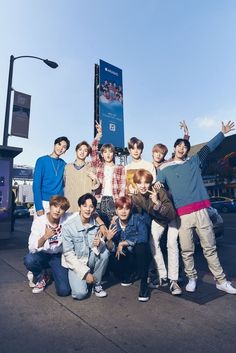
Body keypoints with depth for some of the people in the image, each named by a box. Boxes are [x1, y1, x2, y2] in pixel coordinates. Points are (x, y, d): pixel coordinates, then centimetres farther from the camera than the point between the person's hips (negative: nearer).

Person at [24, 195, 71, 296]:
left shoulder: (67, 219, -17)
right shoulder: (39, 221, -19)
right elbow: (32, 249, -23)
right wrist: (45, 237, -41)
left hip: (58, 256, 0)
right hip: (42, 255, 1)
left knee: (64, 291, -17)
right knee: (29, 259, -34)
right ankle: (41, 277, 2)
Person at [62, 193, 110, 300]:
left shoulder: (96, 224, -12)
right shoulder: (68, 227, -21)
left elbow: (101, 245, -9)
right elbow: (68, 254, -16)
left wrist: (99, 244, -35)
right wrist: (85, 272, -18)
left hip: (90, 259, 3)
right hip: (75, 263, -3)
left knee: (104, 252, -26)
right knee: (80, 293, -20)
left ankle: (97, 284, -2)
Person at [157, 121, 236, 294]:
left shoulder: (194, 161, 15)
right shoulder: (165, 168, 9)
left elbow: (209, 147, 20)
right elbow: (157, 188, 9)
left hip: (201, 210, 2)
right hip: (182, 213, -1)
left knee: (210, 247, 9)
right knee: (187, 250, 5)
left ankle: (221, 281, 21)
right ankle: (192, 278, 25)